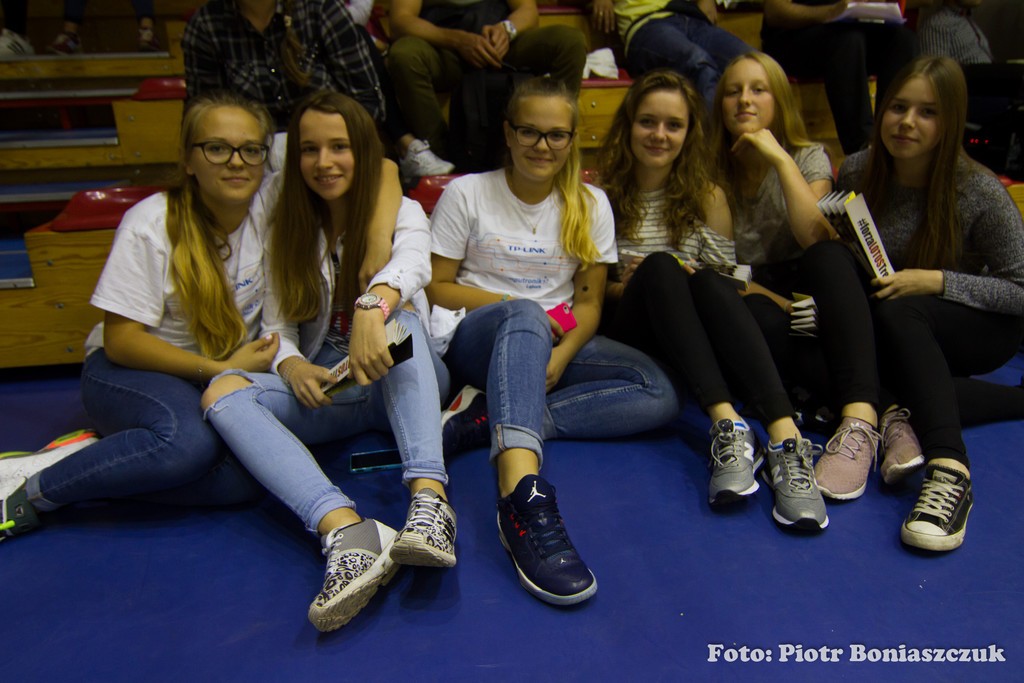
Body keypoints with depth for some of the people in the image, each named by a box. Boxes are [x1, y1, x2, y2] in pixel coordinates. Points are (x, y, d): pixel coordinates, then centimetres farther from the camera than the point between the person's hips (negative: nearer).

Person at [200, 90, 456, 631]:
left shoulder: (401, 212, 2)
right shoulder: (288, 230, 12)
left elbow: (413, 263, -23)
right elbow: (278, 324, 4)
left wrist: (372, 307, -45)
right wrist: (291, 364, -20)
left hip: (398, 384, -2)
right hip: (322, 389, 3)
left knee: (398, 319, -34)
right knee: (223, 391, -25)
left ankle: (429, 500, -51)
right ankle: (349, 533, -49)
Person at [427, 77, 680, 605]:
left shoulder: (591, 205, 10)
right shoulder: (466, 194, 3)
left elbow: (589, 301, 5)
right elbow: (434, 287, 1)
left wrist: (560, 355, -16)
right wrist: (518, 309, -12)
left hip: (553, 345, 4)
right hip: (470, 343, -3)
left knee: (659, 393, -21)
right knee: (523, 318, -40)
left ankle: (485, 420, -30)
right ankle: (522, 494, -60)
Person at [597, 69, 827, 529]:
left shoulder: (707, 198, 11)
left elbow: (728, 281, 7)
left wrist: (692, 281, -11)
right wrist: (623, 287, -12)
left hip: (693, 344, 1)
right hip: (629, 337, -1)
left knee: (708, 282, -33)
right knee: (660, 266, -31)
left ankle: (786, 438, -49)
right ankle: (726, 424, -46)